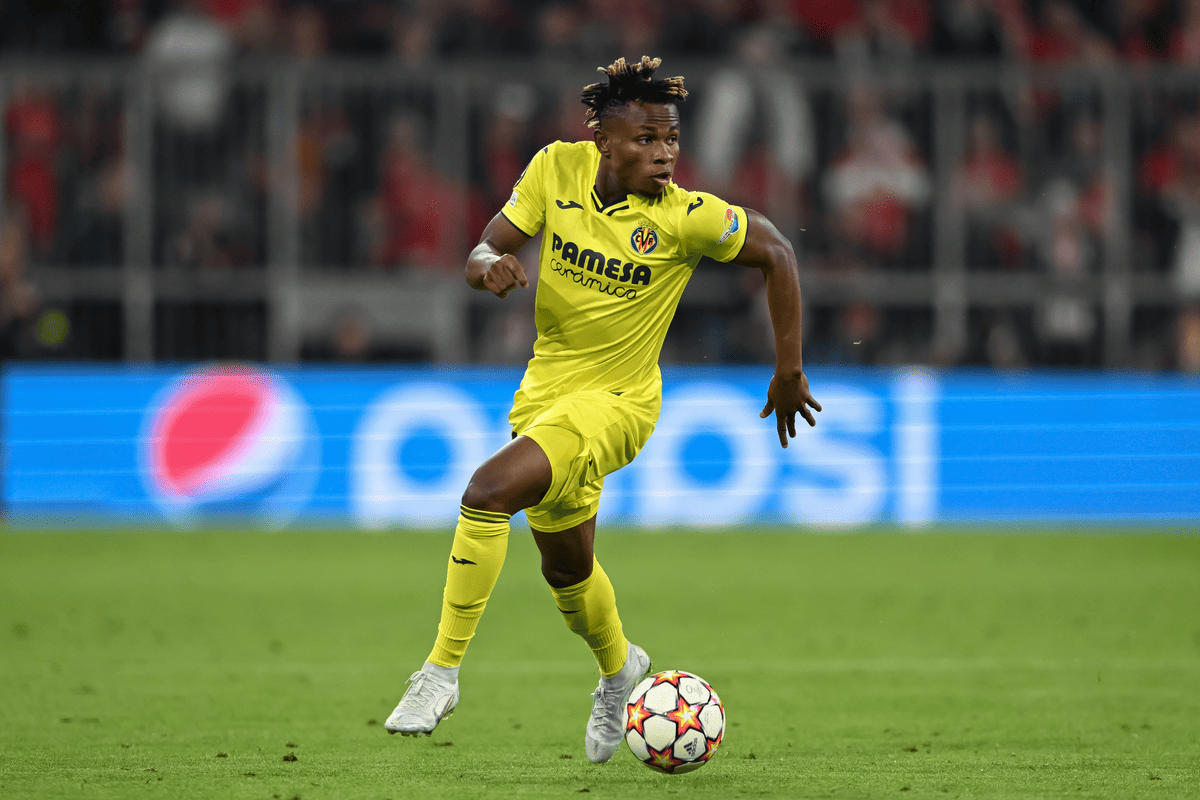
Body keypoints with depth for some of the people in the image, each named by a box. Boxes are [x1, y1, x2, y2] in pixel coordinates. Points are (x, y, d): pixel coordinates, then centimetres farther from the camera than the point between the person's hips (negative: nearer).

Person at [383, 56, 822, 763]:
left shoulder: (686, 217, -20)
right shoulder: (558, 168, -9)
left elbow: (776, 253, -7)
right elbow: (484, 253, -3)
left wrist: (789, 370, -3)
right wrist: (492, 267, -28)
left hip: (617, 400, -6)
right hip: (545, 387, 6)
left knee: (488, 492, -28)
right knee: (566, 567, 21)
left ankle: (443, 670, -19)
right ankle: (618, 666, 52)